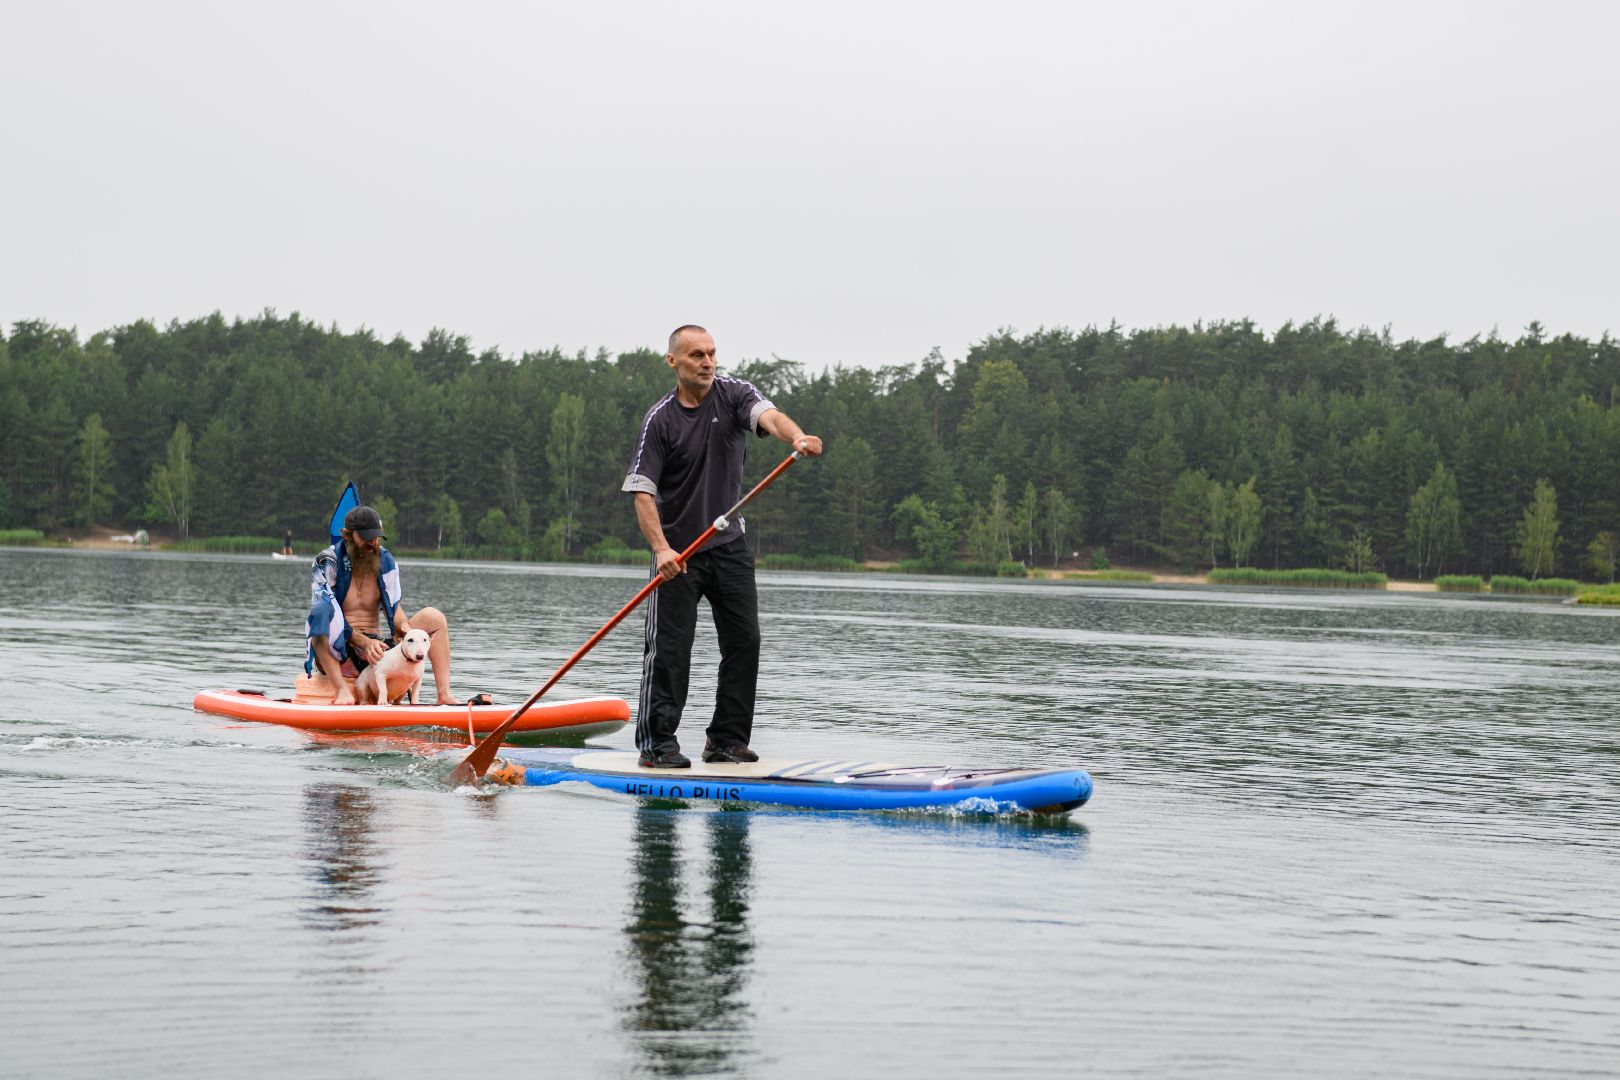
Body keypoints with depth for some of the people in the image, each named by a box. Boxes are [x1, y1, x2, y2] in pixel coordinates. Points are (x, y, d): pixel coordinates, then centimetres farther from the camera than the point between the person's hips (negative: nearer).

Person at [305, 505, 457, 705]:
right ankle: (342, 690, -43)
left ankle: (444, 695, -24)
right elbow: (324, 615, -16)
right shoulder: (327, 564, -7)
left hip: (374, 647, 4)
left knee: (432, 616, -11)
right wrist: (363, 642, -30)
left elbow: (395, 610, 6)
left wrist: (406, 628, -19)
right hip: (335, 655, -4)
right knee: (321, 610, -34)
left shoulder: (386, 562, 8)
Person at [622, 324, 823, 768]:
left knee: (744, 640, 3)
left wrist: (796, 436, -47)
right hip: (678, 551, -3)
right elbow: (642, 491, -13)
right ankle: (657, 744, -2)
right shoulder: (660, 420, -8)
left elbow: (769, 416, -23)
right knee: (669, 647, -7)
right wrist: (662, 548, -27)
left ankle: (727, 740, 13)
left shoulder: (734, 395, -2)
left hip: (729, 544, 3)